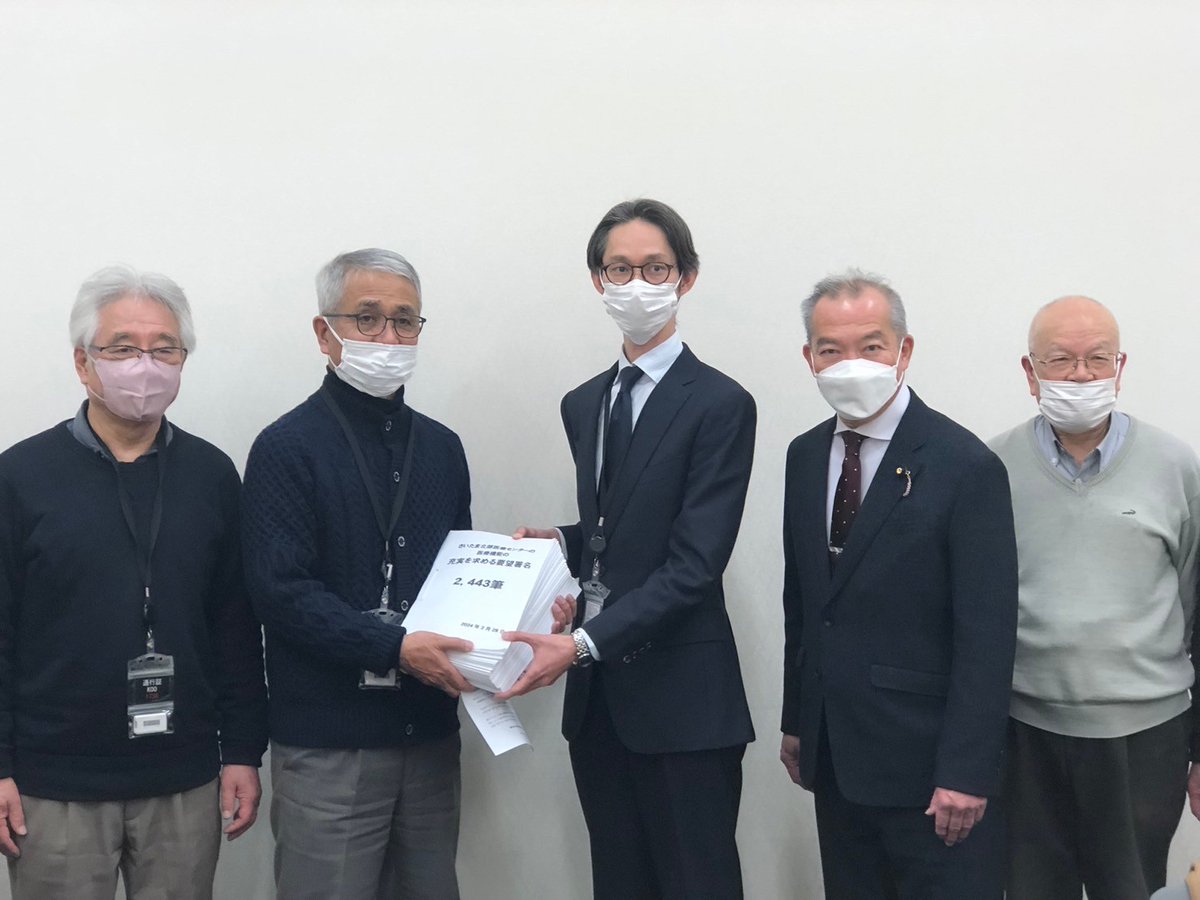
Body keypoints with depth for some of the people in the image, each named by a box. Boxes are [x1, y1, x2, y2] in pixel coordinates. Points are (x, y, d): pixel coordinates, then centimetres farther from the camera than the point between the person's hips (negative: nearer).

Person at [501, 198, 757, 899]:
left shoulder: (720, 404, -10)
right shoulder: (582, 404, 13)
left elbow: (694, 564, -16)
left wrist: (584, 644, -22)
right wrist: (561, 542, 1)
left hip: (681, 696, -6)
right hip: (597, 691, 7)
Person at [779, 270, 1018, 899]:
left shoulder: (964, 466, -13)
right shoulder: (806, 456, 7)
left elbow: (986, 634, -15)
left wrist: (967, 772, -17)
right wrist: (796, 722, 13)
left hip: (926, 764, -6)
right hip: (834, 755, 6)